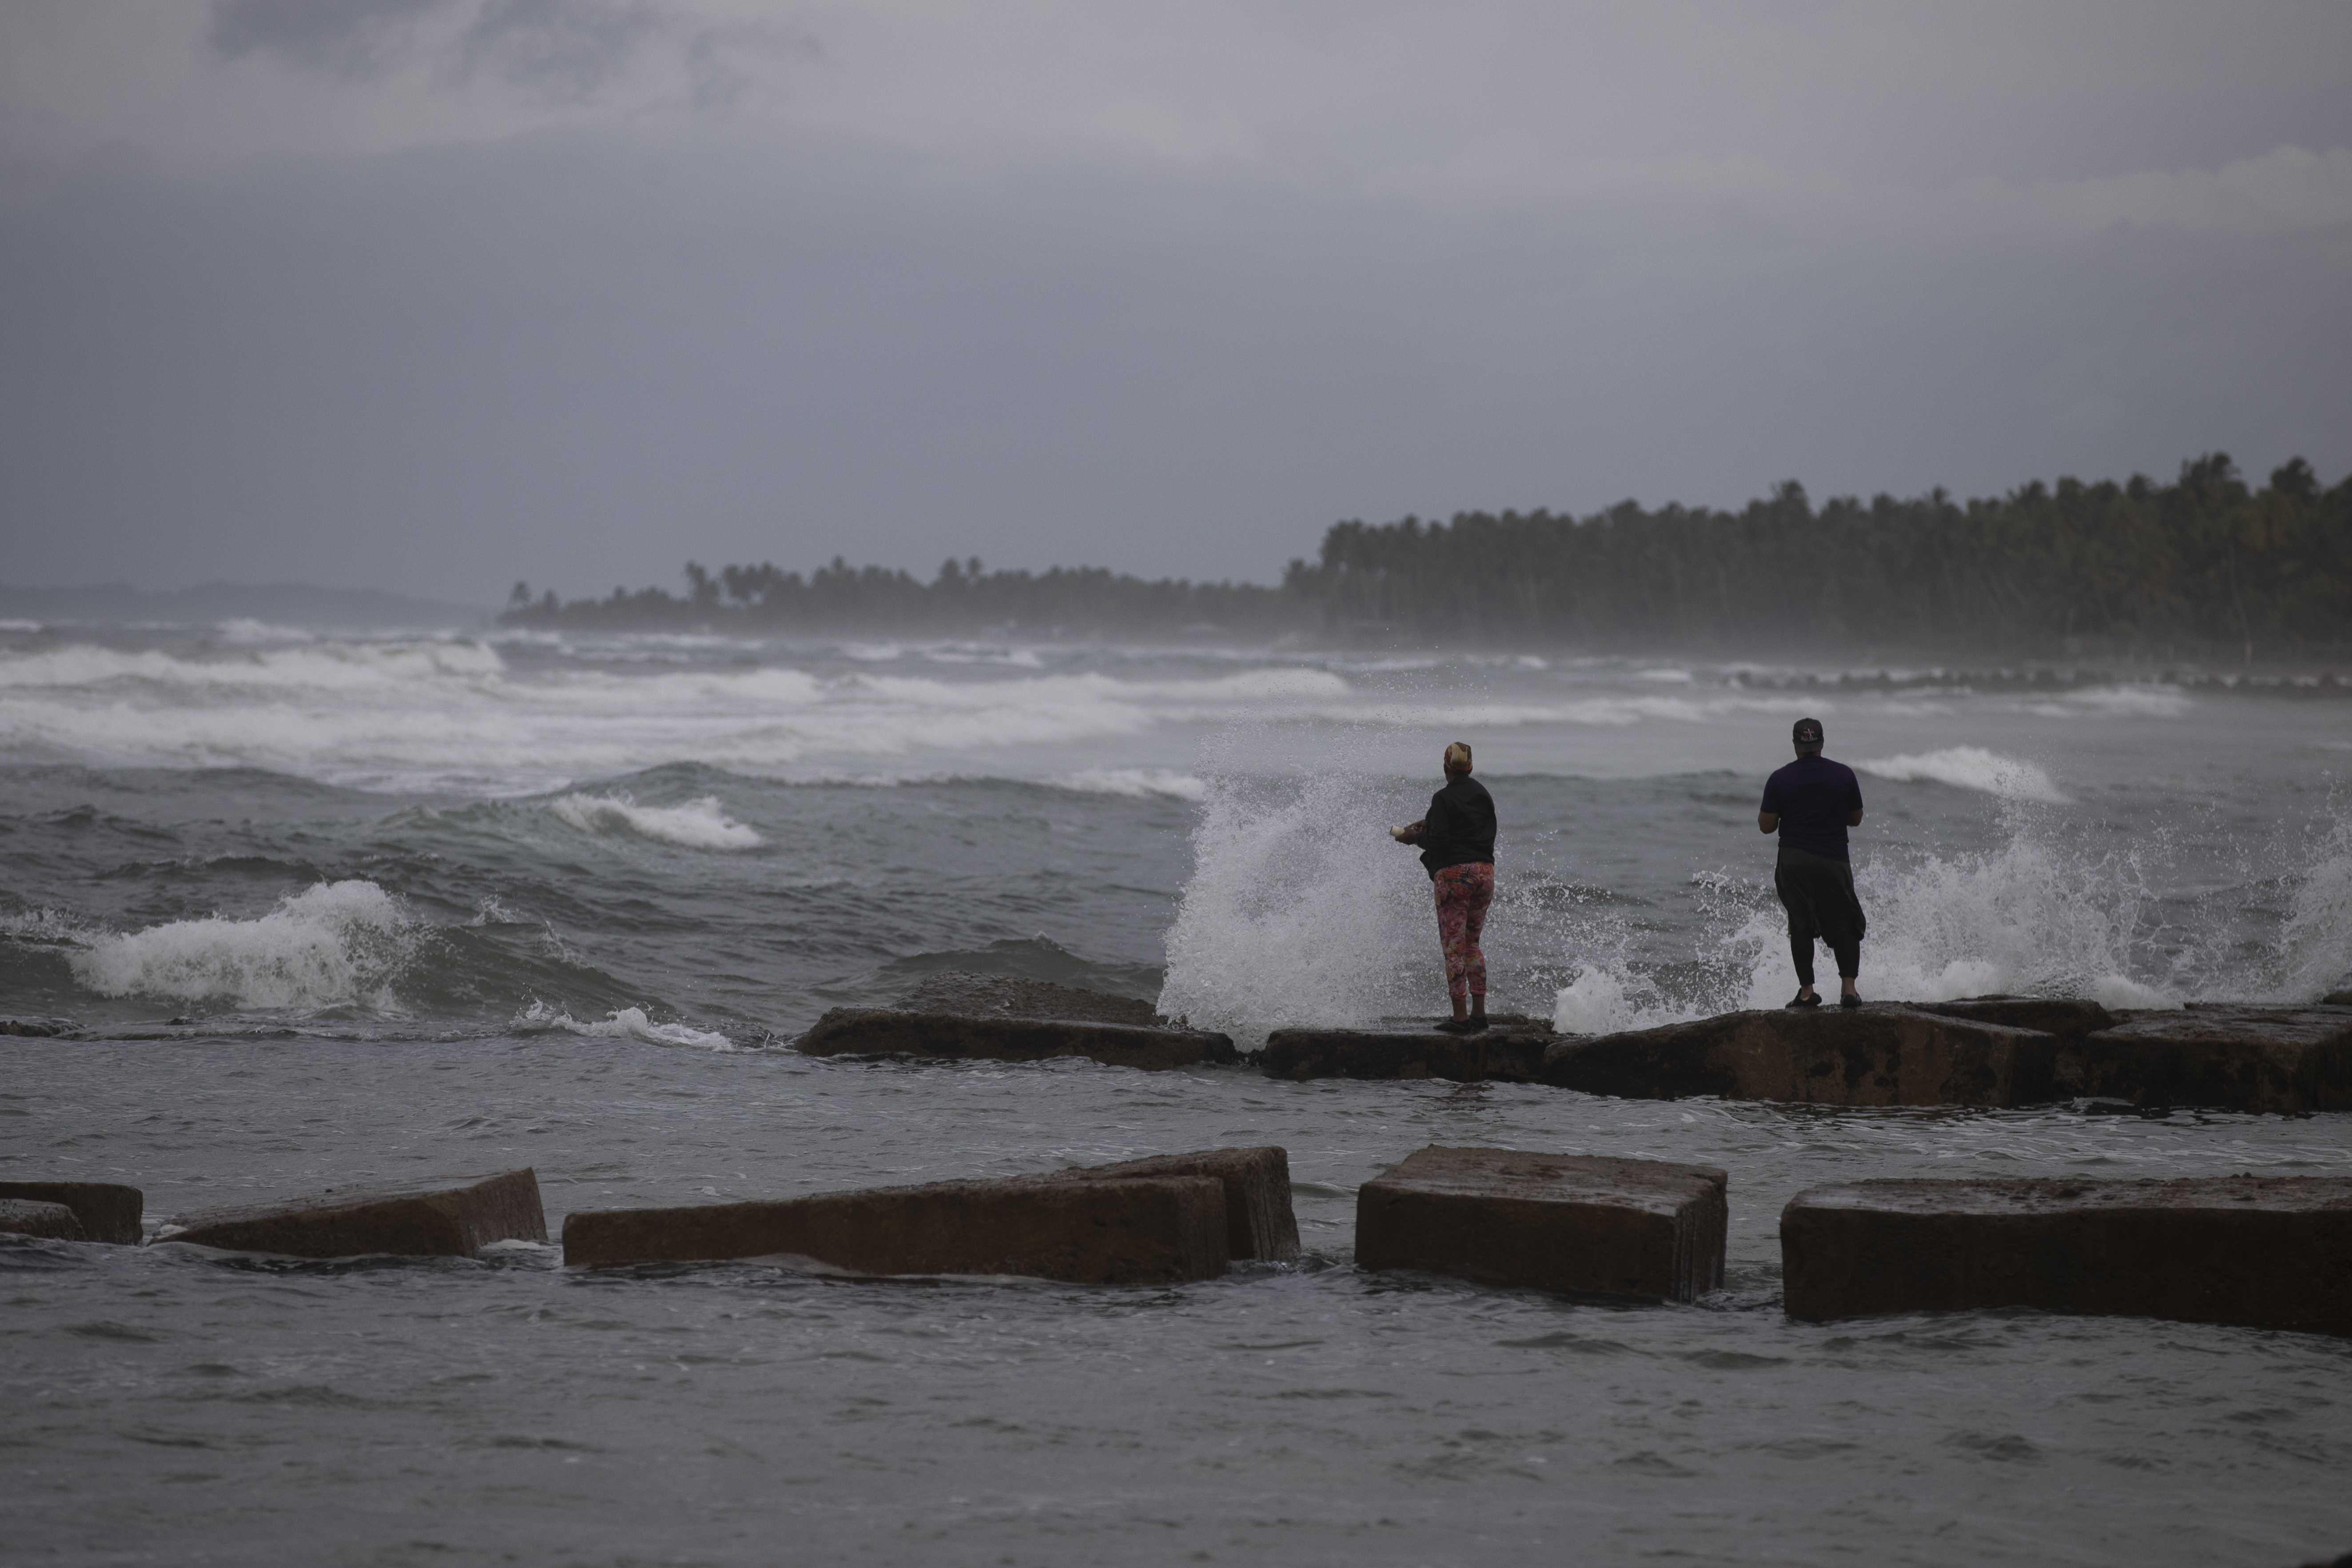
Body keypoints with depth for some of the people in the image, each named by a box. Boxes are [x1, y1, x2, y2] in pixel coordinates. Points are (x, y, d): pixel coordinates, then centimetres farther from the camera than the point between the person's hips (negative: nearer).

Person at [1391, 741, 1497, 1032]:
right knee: (1472, 945, 17)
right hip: (1485, 871, 7)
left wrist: (1414, 837, 3)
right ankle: (1479, 1013, 14)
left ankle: (1460, 1017, -4)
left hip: (1453, 873, -7)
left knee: (1453, 948, -1)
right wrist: (1430, 825, 22)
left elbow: (1439, 841, -16)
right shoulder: (1483, 795, 11)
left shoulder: (1444, 799, -10)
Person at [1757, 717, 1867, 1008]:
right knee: (1845, 926, 9)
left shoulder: (1779, 780, -4)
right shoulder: (1844, 775, -2)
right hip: (1834, 861, 0)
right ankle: (1848, 987, -3)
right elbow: (1856, 819, 8)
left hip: (1793, 862, 0)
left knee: (1801, 926, 9)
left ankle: (1806, 991, 6)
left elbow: (1766, 826, -1)